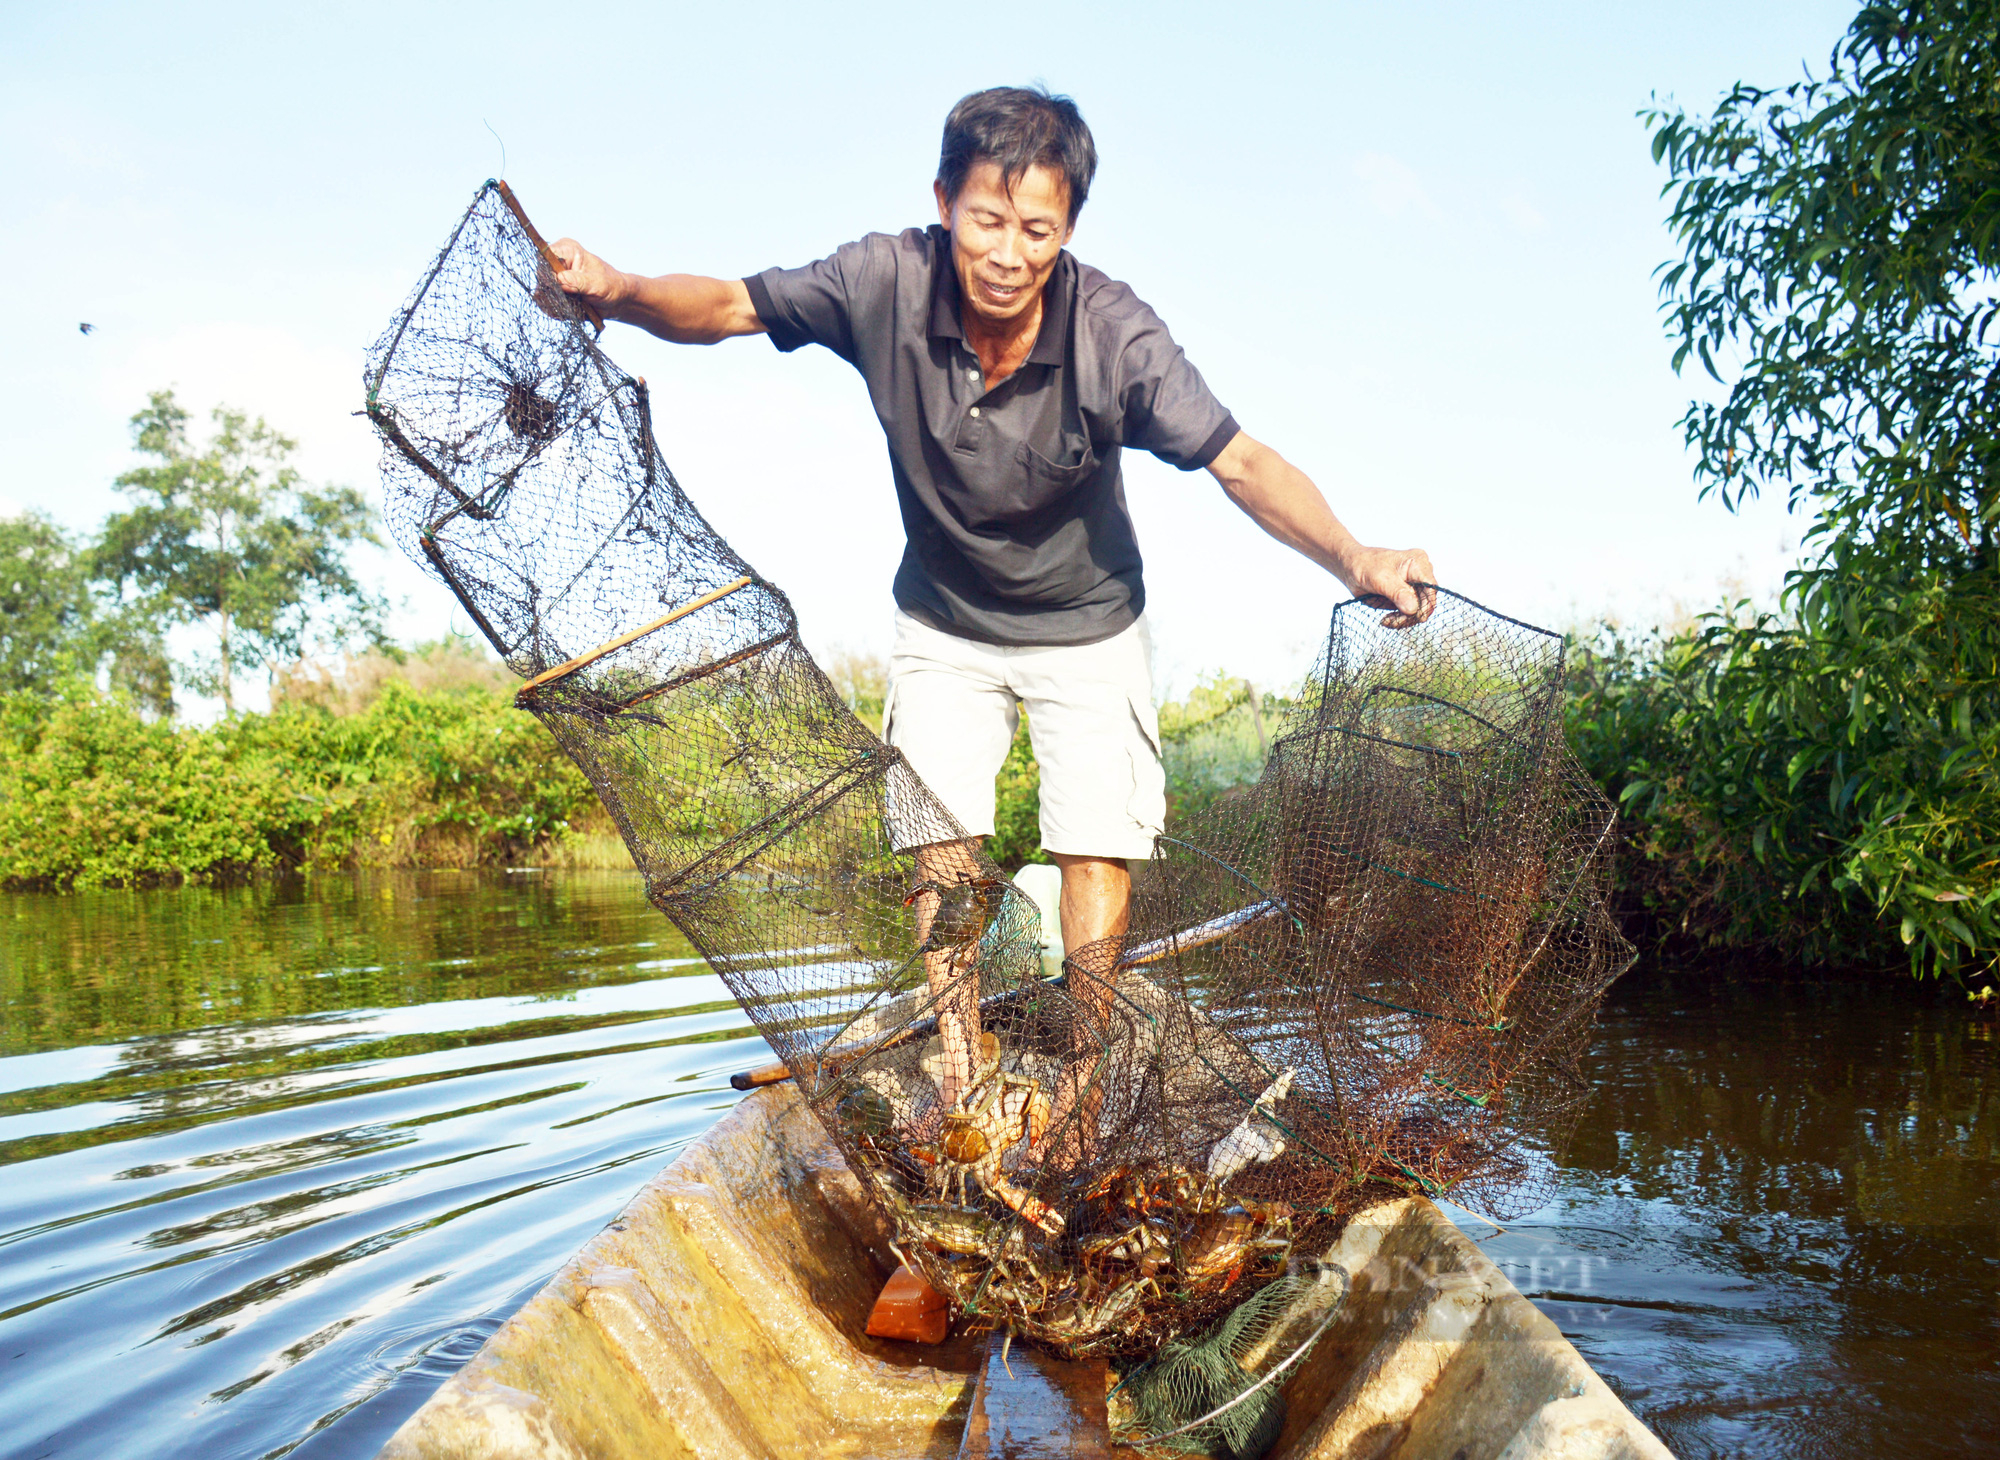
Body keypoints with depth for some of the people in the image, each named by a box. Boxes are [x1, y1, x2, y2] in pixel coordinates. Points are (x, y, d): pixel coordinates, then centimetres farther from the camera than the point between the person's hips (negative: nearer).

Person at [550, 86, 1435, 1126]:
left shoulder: (1114, 334, -29)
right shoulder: (886, 284, -24)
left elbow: (1242, 463, -32)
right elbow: (725, 307, -14)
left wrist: (1352, 558, -49)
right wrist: (615, 290, -35)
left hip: (1086, 625, -1)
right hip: (945, 624, 2)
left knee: (1095, 841, -5)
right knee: (942, 834, -3)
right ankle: (959, 1076, 8)